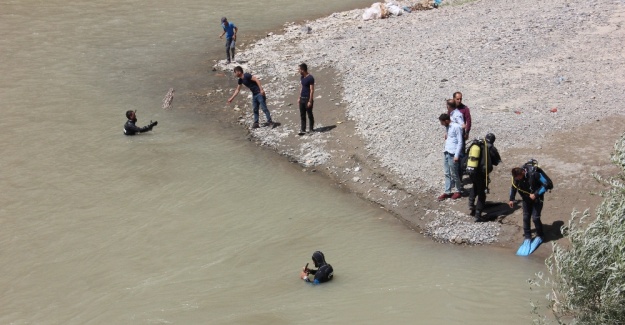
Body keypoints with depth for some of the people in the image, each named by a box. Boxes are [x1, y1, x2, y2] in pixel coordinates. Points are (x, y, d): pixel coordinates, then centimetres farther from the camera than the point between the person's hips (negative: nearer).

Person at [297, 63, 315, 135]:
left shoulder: (310, 78, -15)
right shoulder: (302, 77, 10)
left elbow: (312, 90, -16)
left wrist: (310, 101, -19)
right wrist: (299, 98, 16)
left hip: (308, 99, -8)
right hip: (302, 99, 8)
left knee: (309, 114, 3)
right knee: (302, 115, 7)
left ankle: (311, 129, 15)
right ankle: (303, 130, 11)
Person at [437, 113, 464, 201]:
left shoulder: (456, 127, -12)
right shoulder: (448, 127, 14)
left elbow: (460, 142, -14)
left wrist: (456, 156, -17)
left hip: (453, 154, -8)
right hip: (446, 153, 8)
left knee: (454, 174, 1)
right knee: (447, 174, 10)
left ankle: (459, 191, 16)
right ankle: (447, 192, 15)